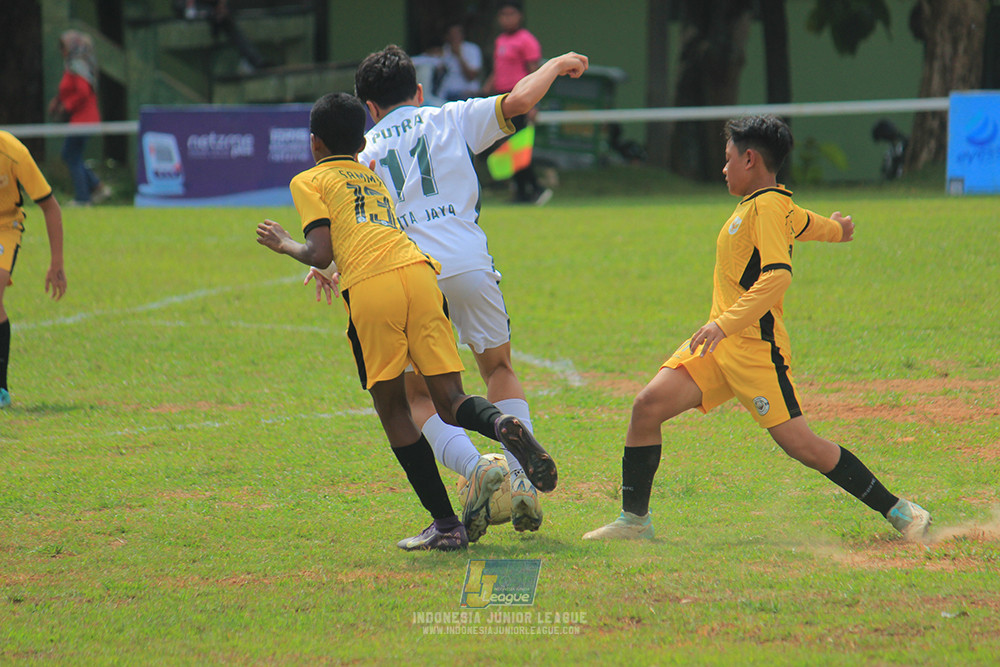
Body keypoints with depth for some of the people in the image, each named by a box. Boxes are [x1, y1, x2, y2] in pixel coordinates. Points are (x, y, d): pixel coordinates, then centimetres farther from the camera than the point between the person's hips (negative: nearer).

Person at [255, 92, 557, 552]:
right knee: (450, 402, 5)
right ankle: (501, 424, -30)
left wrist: (284, 245, 23)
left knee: (392, 408, 6)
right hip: (419, 269, 4)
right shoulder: (374, 177, 35)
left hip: (369, 288, -4)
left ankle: (445, 524, 1)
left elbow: (321, 253, 5)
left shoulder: (309, 181, 16)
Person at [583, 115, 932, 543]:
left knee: (799, 444, -11)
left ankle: (898, 512, 0)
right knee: (648, 405, -4)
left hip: (755, 348, -9)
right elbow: (803, 223, 37)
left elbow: (778, 275, -27)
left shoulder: (767, 207, -13)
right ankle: (634, 520, 3)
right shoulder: (775, 205, 15)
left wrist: (725, 323, -34)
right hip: (720, 345, 9)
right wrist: (836, 228, 61)